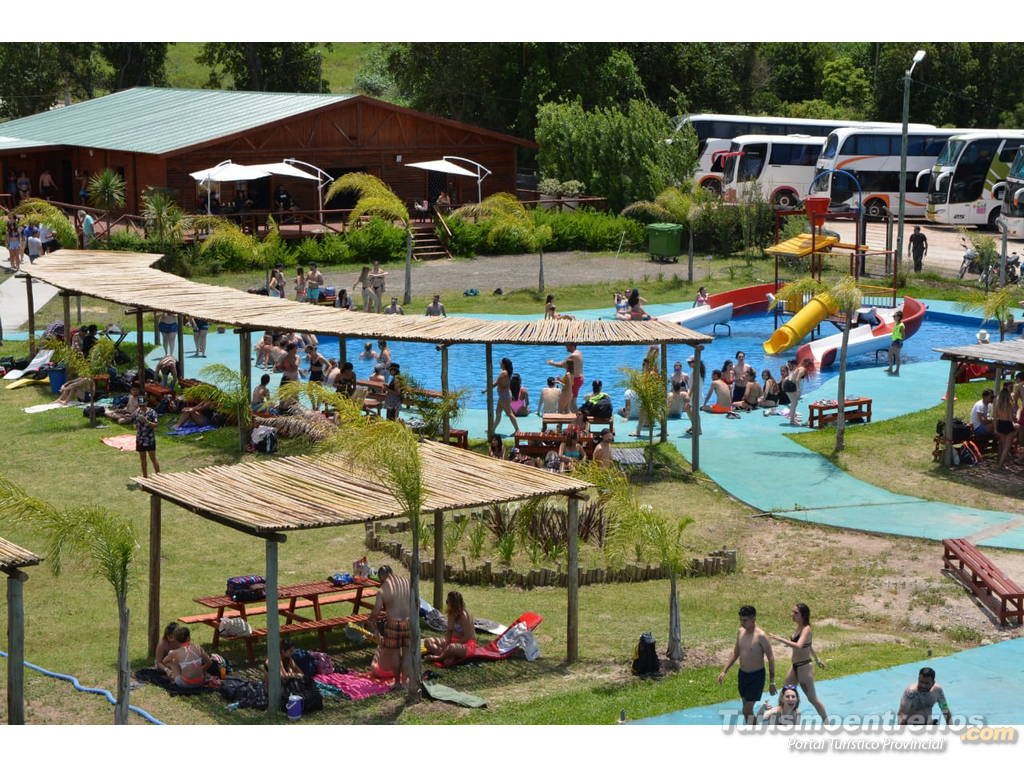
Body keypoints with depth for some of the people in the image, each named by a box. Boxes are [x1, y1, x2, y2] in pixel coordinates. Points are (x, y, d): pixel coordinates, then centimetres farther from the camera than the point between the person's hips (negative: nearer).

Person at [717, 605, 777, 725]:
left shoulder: (761, 636, -18)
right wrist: (724, 671, 8)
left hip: (756, 676, -7)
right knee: (747, 710, 14)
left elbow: (771, 658, -14)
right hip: (742, 674, 7)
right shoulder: (740, 632, 2)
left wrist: (772, 682, -13)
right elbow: (735, 654, 14)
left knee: (747, 711, -11)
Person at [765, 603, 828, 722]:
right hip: (795, 667, 9)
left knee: (812, 698, 6)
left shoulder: (806, 629, -22)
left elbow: (799, 646, -40)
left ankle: (826, 721, 22)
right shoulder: (799, 627, 5)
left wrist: (780, 639, -43)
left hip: (804, 667, -9)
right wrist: (817, 659, 32)